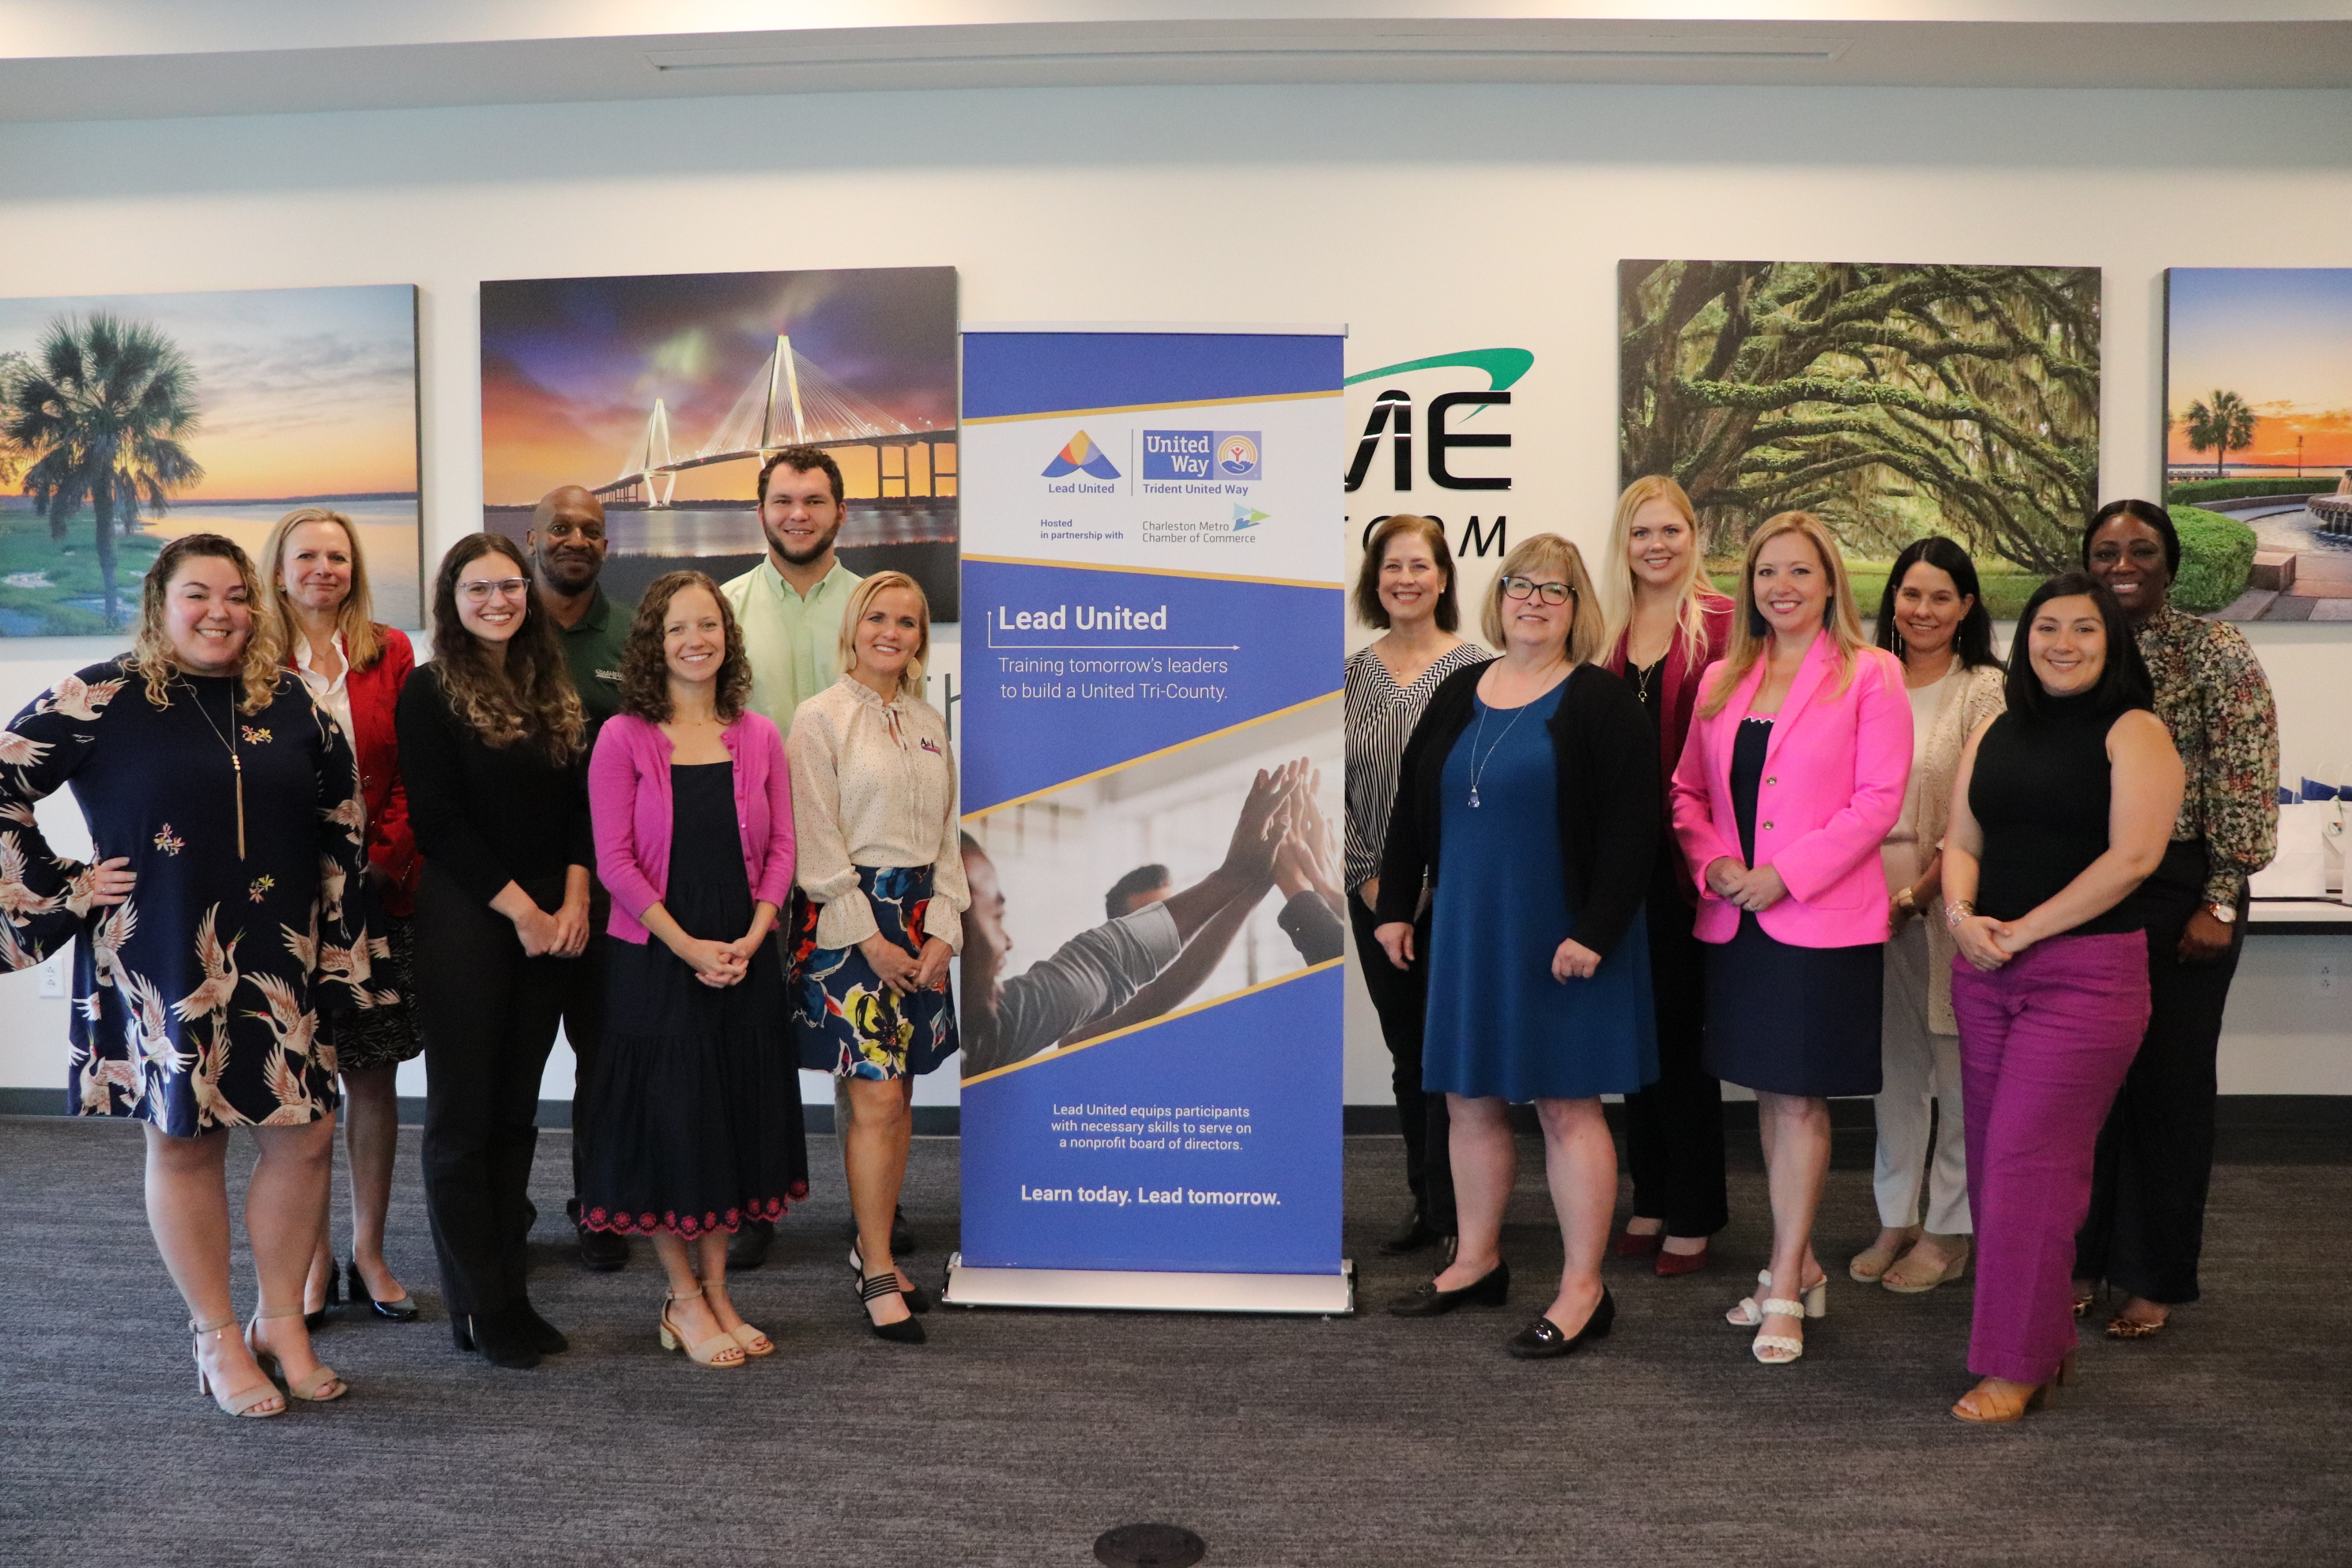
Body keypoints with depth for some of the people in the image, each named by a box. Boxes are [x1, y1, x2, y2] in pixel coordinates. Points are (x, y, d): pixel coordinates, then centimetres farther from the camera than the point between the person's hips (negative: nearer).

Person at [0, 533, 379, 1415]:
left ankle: (282, 1321, 24)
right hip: (163, 968, -3)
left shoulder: (288, 704, 6)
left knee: (305, 1135, 5)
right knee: (184, 1140, 8)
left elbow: (340, 821, 11)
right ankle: (217, 1340, 23)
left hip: (278, 963, 4)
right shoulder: (102, 699, -5)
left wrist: (343, 948, 8)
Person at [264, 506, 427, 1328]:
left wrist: (385, 856, -10)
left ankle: (369, 1252, 19)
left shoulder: (390, 652, 6)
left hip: (377, 892, 1)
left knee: (373, 1073, 7)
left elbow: (411, 774, 3)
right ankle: (313, 1258, 18)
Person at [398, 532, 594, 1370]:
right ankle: (477, 1309, 11)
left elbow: (581, 805, 9)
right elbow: (437, 821, -10)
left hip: (552, 920, 5)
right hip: (466, 920, -5)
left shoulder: (555, 693, 13)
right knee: (463, 1113, 2)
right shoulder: (430, 691, -4)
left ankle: (511, 1293, 19)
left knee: (516, 1111, 11)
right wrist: (521, 909, -12)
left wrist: (572, 901, -5)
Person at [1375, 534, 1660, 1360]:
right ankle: (1477, 1262, 29)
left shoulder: (1602, 702, -6)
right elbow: (1410, 806, 13)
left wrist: (1595, 931, -19)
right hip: (1468, 929, 6)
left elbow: (1630, 828, -12)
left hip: (1559, 935, -6)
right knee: (1470, 1098, 13)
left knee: (1567, 1104, 0)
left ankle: (1584, 1291, 11)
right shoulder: (1458, 695, 11)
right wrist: (1394, 907, 10)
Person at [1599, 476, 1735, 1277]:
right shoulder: (1607, 630, 10)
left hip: (1686, 857, -5)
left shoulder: (1722, 624, -6)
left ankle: (1693, 1215, 18)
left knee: (1684, 1029, 3)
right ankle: (1651, 1200, 27)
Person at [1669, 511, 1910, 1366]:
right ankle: (1800, 1267, 28)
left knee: (1800, 1100, -1)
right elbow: (1687, 789, 13)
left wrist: (1787, 874, -16)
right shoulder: (1723, 680, 12)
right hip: (1736, 921, 5)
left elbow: (1879, 799, -10)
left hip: (1823, 920, -5)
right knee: (1769, 1095, 14)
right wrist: (1713, 861, -5)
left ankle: (1785, 1292, 8)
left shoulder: (1869, 675, -3)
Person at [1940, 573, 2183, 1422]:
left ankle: (2017, 1365, 3)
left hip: (2085, 972, -6)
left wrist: (2022, 931, -14)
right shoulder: (1995, 731, 13)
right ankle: (2045, 1340, 22)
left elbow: (2132, 856, -14)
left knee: (2028, 1157, -8)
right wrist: (1961, 913, -7)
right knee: (1991, 1157, 8)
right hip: (1985, 971, 6)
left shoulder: (2133, 732, -4)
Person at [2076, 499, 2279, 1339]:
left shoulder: (2216, 654, -5)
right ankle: (2083, 1257, 22)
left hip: (2181, 891, -3)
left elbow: (2245, 788, -9)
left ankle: (2153, 1277, 17)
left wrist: (2220, 903, -14)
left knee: (2169, 1079, 4)